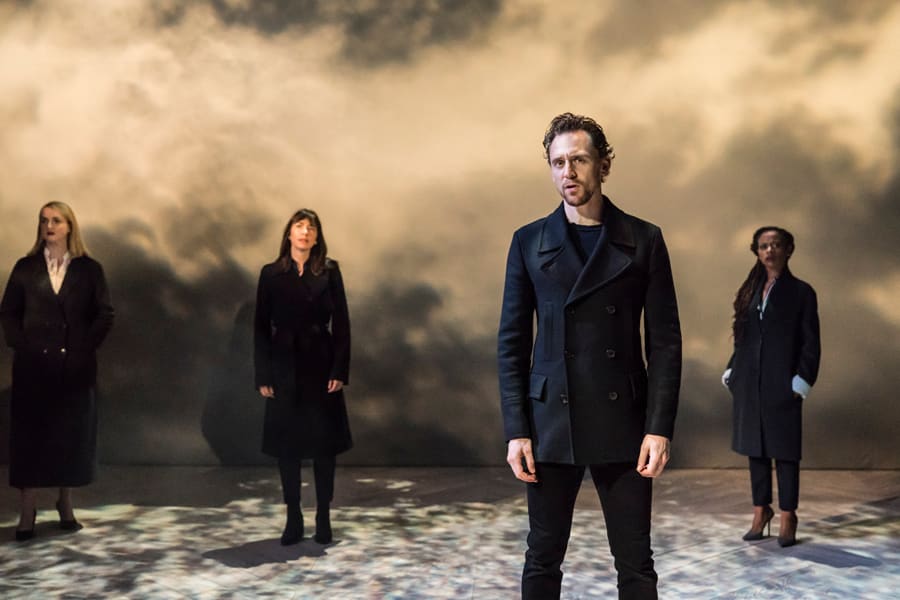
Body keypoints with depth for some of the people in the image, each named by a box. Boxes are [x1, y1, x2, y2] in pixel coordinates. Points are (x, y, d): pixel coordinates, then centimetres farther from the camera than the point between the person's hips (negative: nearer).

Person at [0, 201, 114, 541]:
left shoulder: (89, 269, 4)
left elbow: (104, 314, 2)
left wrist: (86, 347, -7)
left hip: (75, 366, 0)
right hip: (33, 365, 0)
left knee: (72, 434, 6)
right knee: (30, 434, 1)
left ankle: (66, 505, 20)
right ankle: (27, 512, 7)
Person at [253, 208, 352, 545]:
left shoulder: (329, 272, 3)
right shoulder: (271, 274, 4)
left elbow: (341, 324, 0)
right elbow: (261, 327, 3)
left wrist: (339, 370, -8)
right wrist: (263, 376, -2)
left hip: (321, 366, 0)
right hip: (284, 369, 1)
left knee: (324, 444, 3)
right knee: (287, 445, 4)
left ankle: (323, 518, 14)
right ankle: (293, 520, 15)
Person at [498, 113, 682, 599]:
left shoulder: (643, 240, 2)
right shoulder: (529, 242, 4)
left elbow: (665, 341, 1)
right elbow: (512, 343, 3)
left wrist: (659, 428, -7)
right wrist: (516, 430, -3)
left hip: (623, 423, 0)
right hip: (551, 422, 1)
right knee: (542, 559, 8)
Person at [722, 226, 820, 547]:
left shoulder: (800, 292, 0)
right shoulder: (751, 290, 12)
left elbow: (811, 343, -3)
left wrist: (802, 381, -12)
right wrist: (732, 371, 5)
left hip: (782, 384, -4)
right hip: (749, 382, 5)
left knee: (784, 449, 1)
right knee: (755, 447, 9)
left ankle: (787, 517, 10)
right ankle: (761, 511, 19)